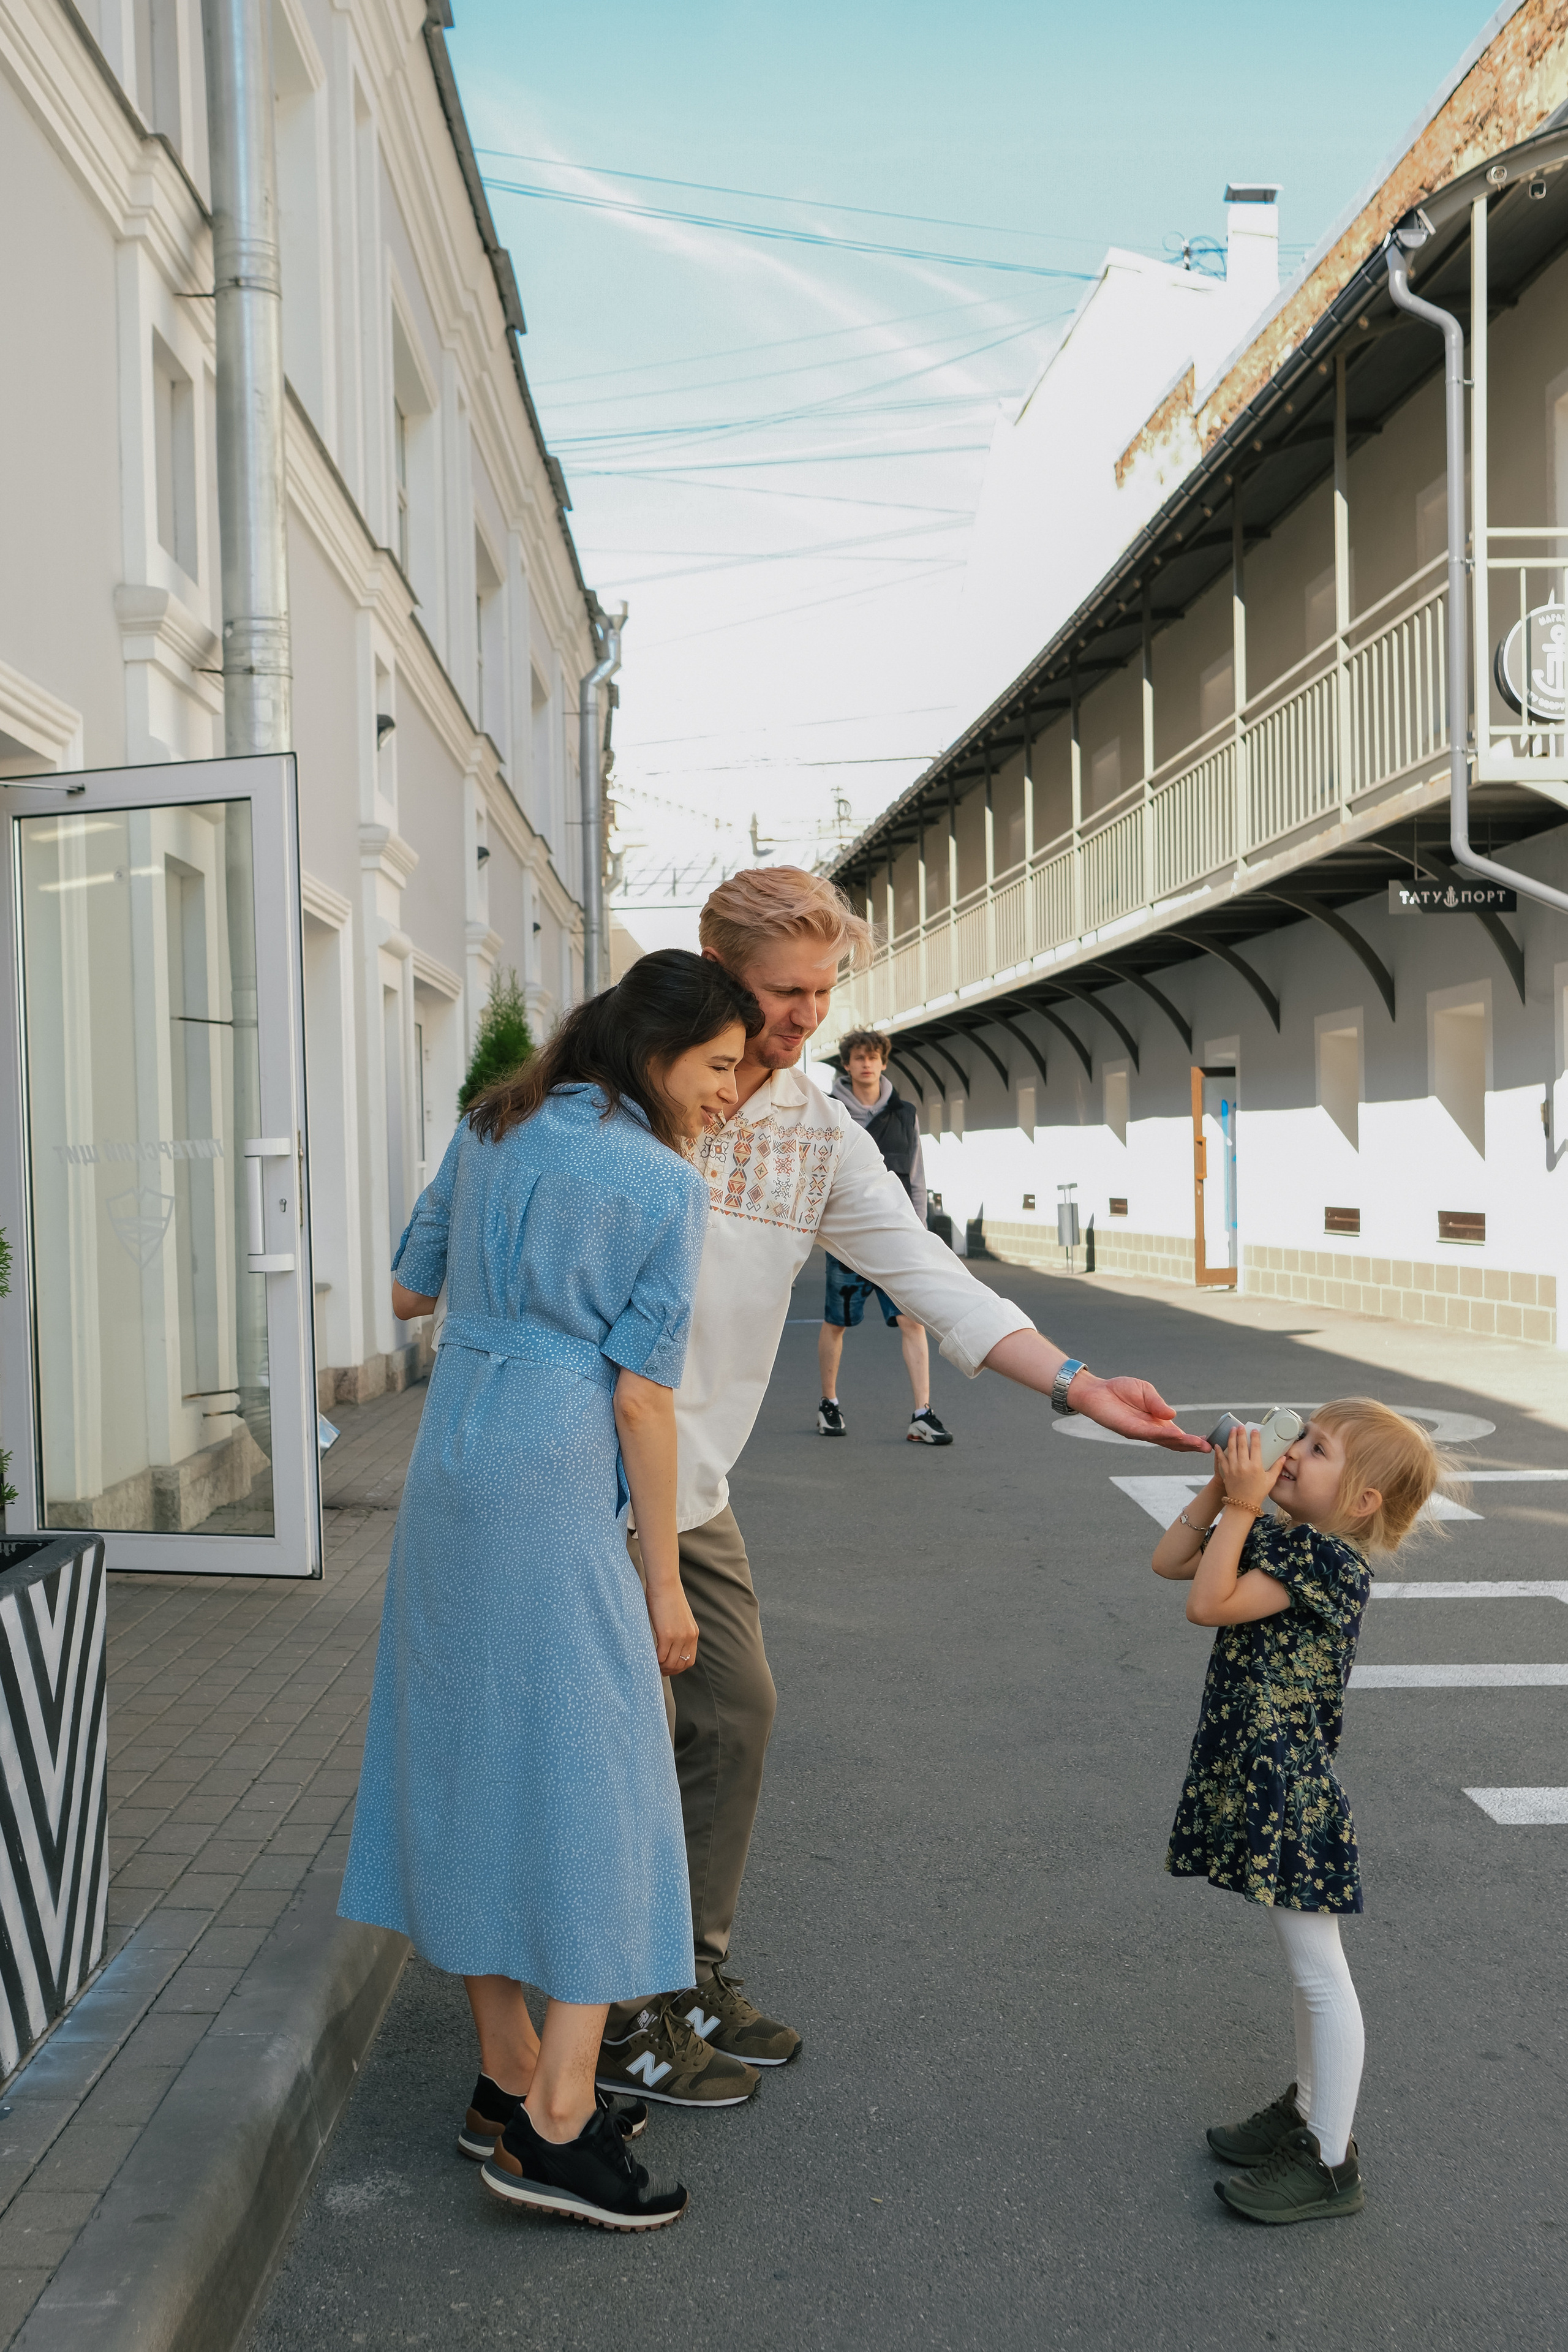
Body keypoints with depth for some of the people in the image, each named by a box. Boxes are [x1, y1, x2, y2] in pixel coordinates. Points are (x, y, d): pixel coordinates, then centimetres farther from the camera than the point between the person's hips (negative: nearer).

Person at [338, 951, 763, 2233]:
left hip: (446, 1474, 8)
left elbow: (408, 1288, 18)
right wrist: (665, 1582, -3)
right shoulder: (666, 1184, -9)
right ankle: (555, 2125, 3)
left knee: (476, 1764, 13)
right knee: (591, 1777, 1)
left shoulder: (494, 1129, 10)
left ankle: (510, 2080, 25)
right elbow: (640, 1396, -10)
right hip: (556, 1496, -7)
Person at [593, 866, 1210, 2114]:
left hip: (696, 1483, 7)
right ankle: (620, 2023, 17)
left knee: (735, 1714, 13)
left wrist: (1077, 1383, -11)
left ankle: (694, 1976, 32)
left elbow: (925, 1270, 0)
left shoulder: (819, 1130, 5)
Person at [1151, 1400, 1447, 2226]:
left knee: (1319, 1975, 3)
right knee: (1304, 1970, 22)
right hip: (1256, 1783, 9)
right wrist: (1222, 1489, 1)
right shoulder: (1275, 1537, 6)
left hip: (1292, 1794, -9)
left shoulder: (1331, 1560, -21)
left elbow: (1208, 1604, -26)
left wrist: (1241, 1506, -21)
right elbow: (1169, 1561, 10)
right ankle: (1307, 2110, 37)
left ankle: (1331, 2164, 14)